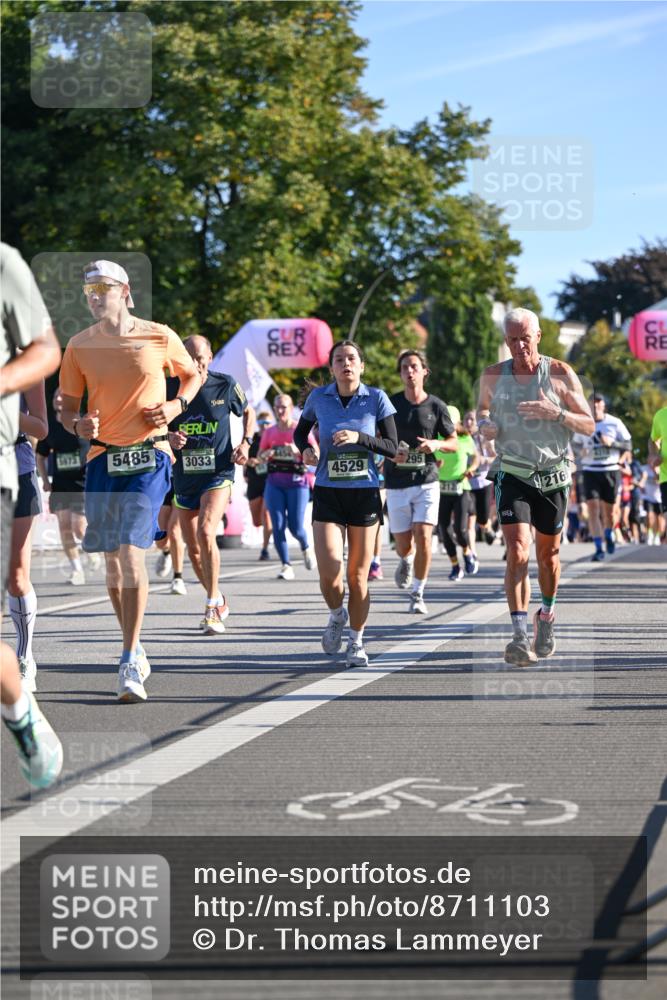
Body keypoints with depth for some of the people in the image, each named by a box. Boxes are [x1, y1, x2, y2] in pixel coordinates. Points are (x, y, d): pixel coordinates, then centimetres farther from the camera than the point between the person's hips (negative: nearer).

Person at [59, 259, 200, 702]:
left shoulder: (159, 337, -1)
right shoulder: (80, 345, 4)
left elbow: (192, 374, 17)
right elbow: (67, 408, 8)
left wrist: (177, 405, -3)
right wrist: (79, 425, -14)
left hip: (149, 455, -3)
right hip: (102, 458, 4)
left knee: (131, 553, -16)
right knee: (112, 560, 8)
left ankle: (130, 665, -15)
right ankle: (135, 646, 28)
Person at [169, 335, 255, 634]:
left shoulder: (226, 385, -4)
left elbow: (248, 412, 14)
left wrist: (245, 443, -2)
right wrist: (169, 437, -15)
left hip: (219, 472, -4)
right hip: (184, 476, 4)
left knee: (206, 533, -25)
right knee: (193, 548, 11)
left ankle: (212, 609, -19)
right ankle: (218, 601, 35)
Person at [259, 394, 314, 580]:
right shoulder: (269, 432, 9)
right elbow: (259, 456, 16)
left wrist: (298, 451, -21)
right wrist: (266, 455, -8)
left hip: (297, 482, -3)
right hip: (275, 483, 3)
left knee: (295, 527, -6)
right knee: (278, 526, -7)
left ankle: (306, 548, 28)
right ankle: (286, 566, -1)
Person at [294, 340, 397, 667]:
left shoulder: (376, 398, -2)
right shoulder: (319, 397, 1)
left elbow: (392, 447, -3)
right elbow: (300, 431, 17)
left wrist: (360, 438, -19)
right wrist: (307, 449, -4)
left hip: (365, 493, 0)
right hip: (327, 493, 0)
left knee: (357, 575, 3)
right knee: (329, 573, -13)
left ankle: (356, 642, 21)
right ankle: (336, 616, 20)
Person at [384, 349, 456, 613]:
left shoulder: (436, 406, 2)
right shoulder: (391, 404, 2)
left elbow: (454, 442, 10)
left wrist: (436, 444, -12)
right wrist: (389, 452, -11)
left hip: (427, 482, -1)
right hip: (397, 483, 1)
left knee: (423, 538, -15)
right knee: (403, 545, 4)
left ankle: (417, 594, -1)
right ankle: (406, 561, 42)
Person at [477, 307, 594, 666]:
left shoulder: (560, 374, -6)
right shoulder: (492, 376, -1)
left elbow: (589, 425, -4)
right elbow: (482, 407, 20)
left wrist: (557, 413, -23)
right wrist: (484, 424, -4)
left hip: (553, 476, 0)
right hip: (512, 475, 0)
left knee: (547, 553, 13)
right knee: (517, 551, -17)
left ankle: (546, 614, 41)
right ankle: (520, 636, -23)